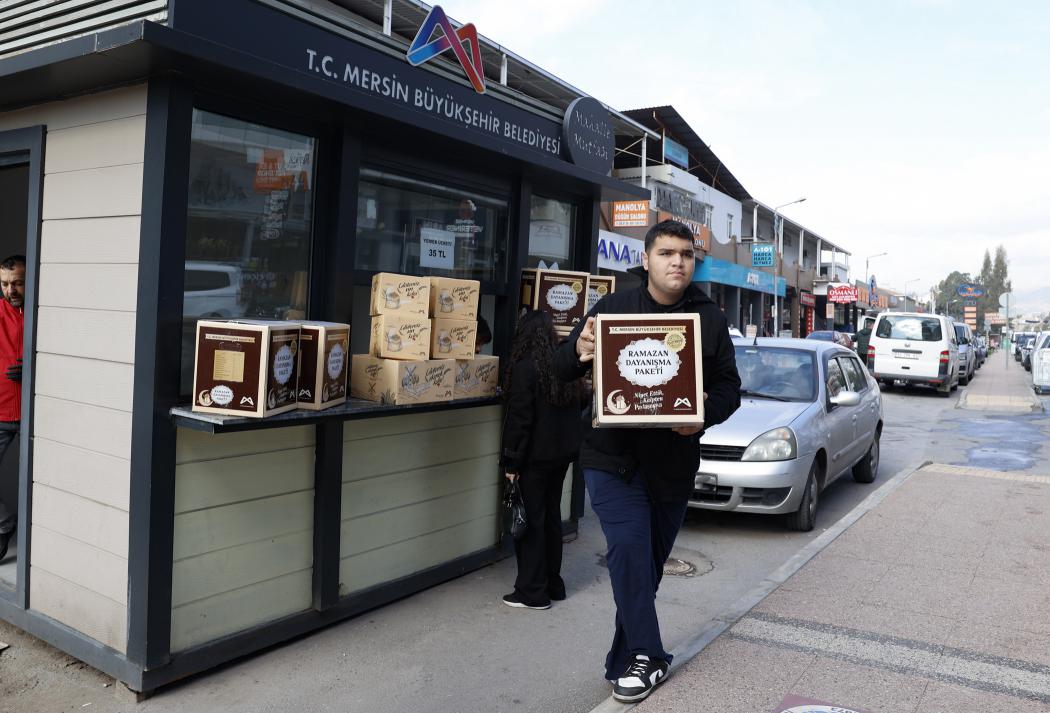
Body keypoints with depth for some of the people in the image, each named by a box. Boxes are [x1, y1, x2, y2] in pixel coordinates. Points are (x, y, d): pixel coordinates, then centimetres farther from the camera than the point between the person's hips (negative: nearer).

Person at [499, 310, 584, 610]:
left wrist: (511, 461, -12)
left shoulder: (525, 368, -16)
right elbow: (578, 407, 15)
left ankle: (533, 591, 7)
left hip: (536, 456, -7)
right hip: (563, 453, 7)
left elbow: (519, 419, -17)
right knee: (551, 516, 16)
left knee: (531, 520, 1)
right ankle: (553, 583, 25)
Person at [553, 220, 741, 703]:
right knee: (629, 550, -15)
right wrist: (579, 350, -22)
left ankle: (626, 659, 28)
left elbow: (729, 387, 4)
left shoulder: (710, 319, 4)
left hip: (675, 461, 2)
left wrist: (705, 414, -19)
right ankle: (647, 657, 1)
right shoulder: (613, 308, 0)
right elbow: (563, 371, 2)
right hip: (613, 458, -2)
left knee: (648, 564, 12)